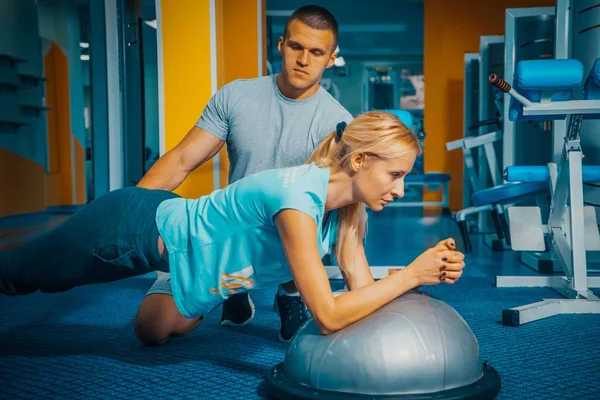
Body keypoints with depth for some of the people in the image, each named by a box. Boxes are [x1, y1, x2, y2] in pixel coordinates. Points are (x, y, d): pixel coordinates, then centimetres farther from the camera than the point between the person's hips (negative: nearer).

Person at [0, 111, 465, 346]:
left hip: (166, 223, 8)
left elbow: (363, 288, -6)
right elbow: (329, 316, -35)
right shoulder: (297, 199, -36)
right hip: (131, 229, -7)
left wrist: (427, 271, -21)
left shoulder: (347, 208, -9)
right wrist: (411, 274, -32)